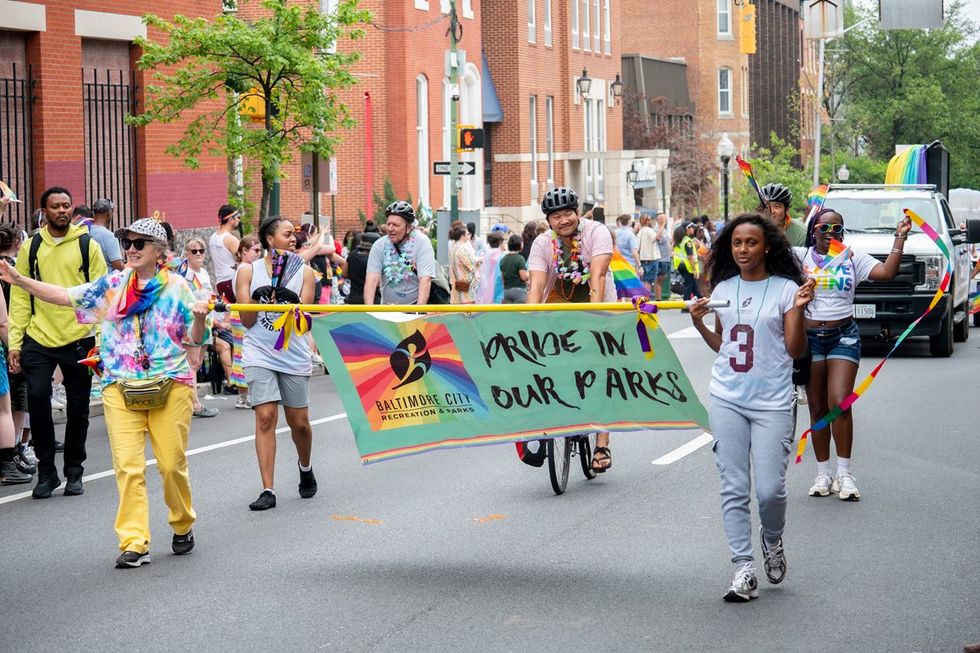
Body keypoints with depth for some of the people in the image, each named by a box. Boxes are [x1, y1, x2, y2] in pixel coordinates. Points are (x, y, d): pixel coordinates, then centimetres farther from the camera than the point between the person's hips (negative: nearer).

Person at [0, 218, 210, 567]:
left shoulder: (176, 287, 1)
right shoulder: (111, 285, 9)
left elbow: (193, 339, 2)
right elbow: (65, 296, 8)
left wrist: (199, 318, -20)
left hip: (170, 385, -2)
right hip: (121, 387, 2)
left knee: (172, 463, 1)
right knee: (127, 466, -8)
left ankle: (183, 526, 26)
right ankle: (134, 543, -7)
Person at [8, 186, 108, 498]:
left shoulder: (87, 245, 2)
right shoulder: (31, 247, 6)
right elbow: (20, 296, 6)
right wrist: (15, 342, 0)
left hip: (78, 338, 0)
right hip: (39, 338, 0)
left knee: (78, 408, 7)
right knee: (37, 398, -11)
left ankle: (73, 472, 21)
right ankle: (46, 471, 3)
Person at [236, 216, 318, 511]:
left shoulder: (304, 272, 8)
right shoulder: (249, 271, 5)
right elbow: (247, 321, 3)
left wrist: (293, 300, -20)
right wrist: (258, 299, -15)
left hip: (294, 355, 2)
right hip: (260, 354, -1)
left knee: (299, 421, 6)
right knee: (265, 417, -13)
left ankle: (305, 465, 38)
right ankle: (268, 490, -11)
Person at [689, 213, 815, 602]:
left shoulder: (785, 289, -2)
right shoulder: (723, 289, 11)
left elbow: (795, 350, -5)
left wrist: (799, 308, -17)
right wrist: (699, 323, 4)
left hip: (771, 403, -4)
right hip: (726, 400, 4)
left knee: (770, 488, -6)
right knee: (734, 488, 0)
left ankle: (772, 542, 25)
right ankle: (744, 569, 5)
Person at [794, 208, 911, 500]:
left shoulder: (853, 258, 5)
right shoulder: (801, 256, 4)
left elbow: (887, 272, -6)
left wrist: (900, 239, -9)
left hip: (844, 336, 0)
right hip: (809, 337, 1)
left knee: (840, 404, -11)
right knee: (817, 408, 5)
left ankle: (844, 473, -2)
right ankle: (823, 473, 13)